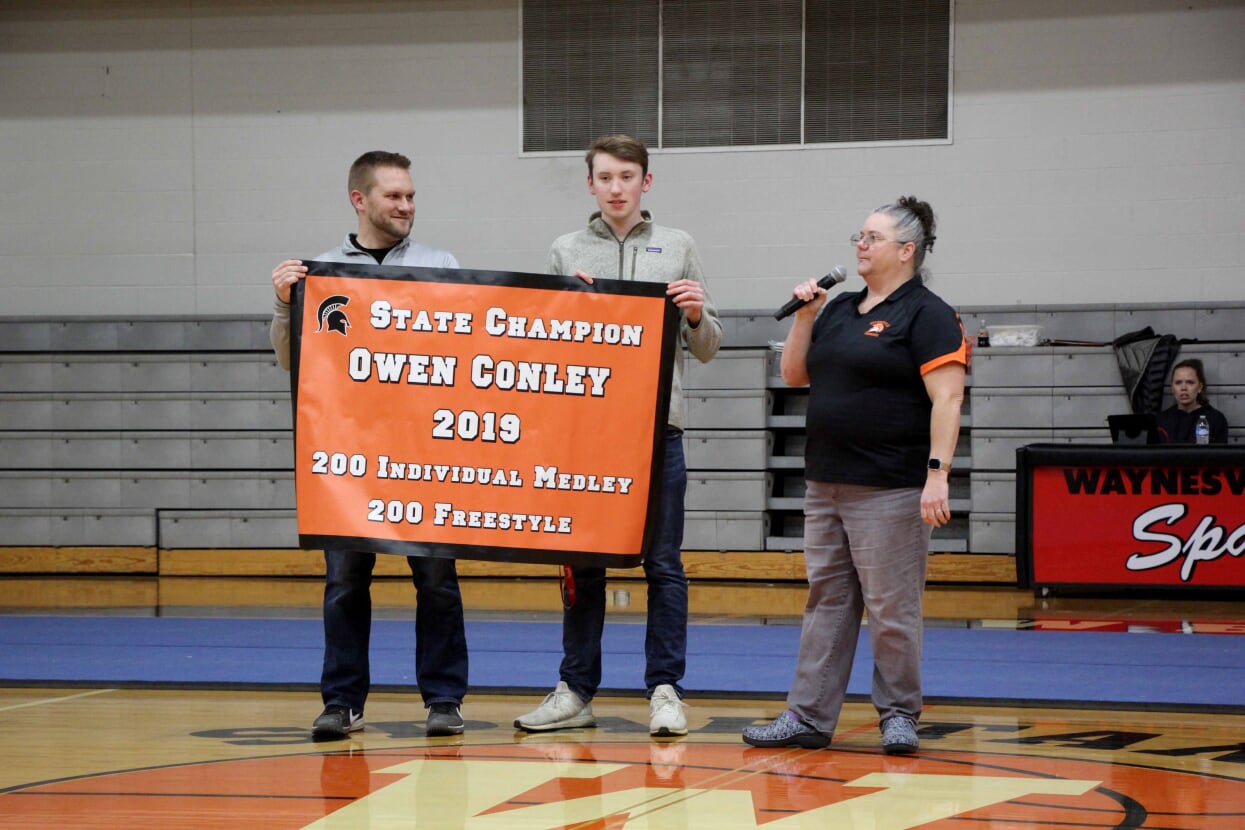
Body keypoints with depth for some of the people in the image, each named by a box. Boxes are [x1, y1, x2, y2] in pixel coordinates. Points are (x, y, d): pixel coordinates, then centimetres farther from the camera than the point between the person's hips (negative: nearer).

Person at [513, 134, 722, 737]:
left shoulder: (677, 249, 10)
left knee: (664, 564, 0)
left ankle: (665, 690, 5)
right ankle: (576, 692, 11)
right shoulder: (566, 253, 10)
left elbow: (706, 349, 12)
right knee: (582, 565, 5)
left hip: (658, 426, -1)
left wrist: (698, 315, -8)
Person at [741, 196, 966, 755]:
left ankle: (899, 715, 9)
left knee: (892, 609, -2)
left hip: (890, 490, -8)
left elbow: (946, 398, -15)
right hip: (826, 486, 8)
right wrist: (804, 316, 7)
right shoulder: (841, 310, 16)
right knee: (826, 602, 9)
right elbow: (794, 375, 20)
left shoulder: (927, 315, -7)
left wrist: (937, 472, -23)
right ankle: (808, 716, 12)